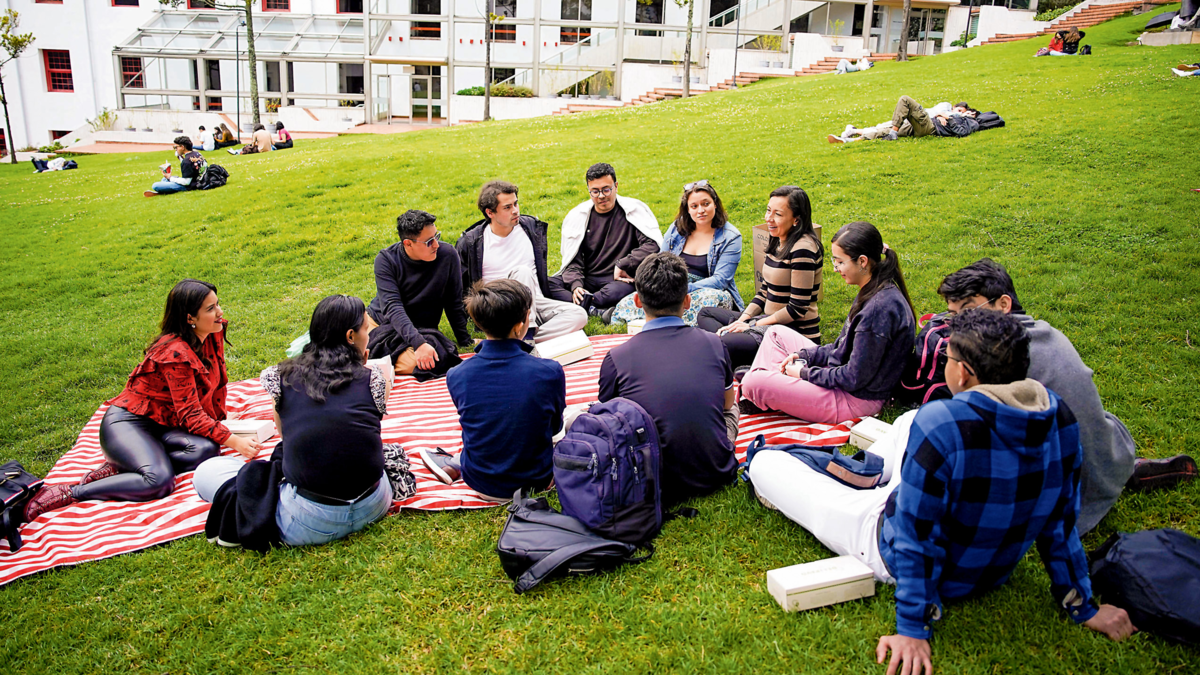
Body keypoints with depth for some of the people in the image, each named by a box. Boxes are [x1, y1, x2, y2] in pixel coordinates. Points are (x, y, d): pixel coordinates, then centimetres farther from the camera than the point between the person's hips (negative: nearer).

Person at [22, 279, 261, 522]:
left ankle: (120, 467, -14)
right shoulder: (175, 353, -23)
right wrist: (233, 441, -27)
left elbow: (216, 384, 15)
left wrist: (219, 425, 15)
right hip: (127, 422, -8)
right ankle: (68, 492, -17)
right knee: (159, 481, -32)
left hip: (161, 424, 8)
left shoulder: (213, 335, 0)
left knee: (206, 449, -24)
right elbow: (189, 414, -22)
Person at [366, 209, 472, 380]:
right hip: (378, 321, -1)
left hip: (419, 330, 1)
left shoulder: (447, 254, -10)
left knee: (413, 364, -31)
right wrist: (419, 343, -36)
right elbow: (393, 307, -23)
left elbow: (454, 303, 1)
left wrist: (465, 342, 4)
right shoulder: (386, 260, -13)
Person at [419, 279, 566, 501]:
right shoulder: (550, 372, -23)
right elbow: (554, 426, -3)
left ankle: (454, 465, 22)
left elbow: (472, 423, 3)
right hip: (537, 480, -3)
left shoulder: (457, 377, -17)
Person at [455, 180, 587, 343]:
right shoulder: (470, 242, -2)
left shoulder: (531, 226, 9)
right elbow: (459, 286, 9)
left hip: (535, 304, 4)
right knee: (522, 271, -33)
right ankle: (527, 336, -38)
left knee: (579, 315, -23)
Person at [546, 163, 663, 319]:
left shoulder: (634, 209, 1)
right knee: (547, 284, -25)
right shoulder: (577, 216, 9)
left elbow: (653, 244, -9)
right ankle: (599, 312, -39)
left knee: (621, 290, -41)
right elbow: (572, 260, 6)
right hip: (588, 280, 4)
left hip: (619, 280, -4)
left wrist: (622, 265, -14)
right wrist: (576, 285, -14)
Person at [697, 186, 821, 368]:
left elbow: (797, 309, -20)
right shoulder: (777, 241, 10)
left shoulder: (802, 250, -19)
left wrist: (753, 326, -13)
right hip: (771, 321, 11)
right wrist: (743, 319, 1)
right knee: (705, 314, 19)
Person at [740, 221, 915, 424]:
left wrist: (805, 373, -13)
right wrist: (803, 355, 3)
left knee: (753, 384, -20)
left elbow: (855, 378, -25)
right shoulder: (874, 293, 4)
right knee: (776, 332, 19)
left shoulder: (880, 308, -28)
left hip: (855, 399, -10)